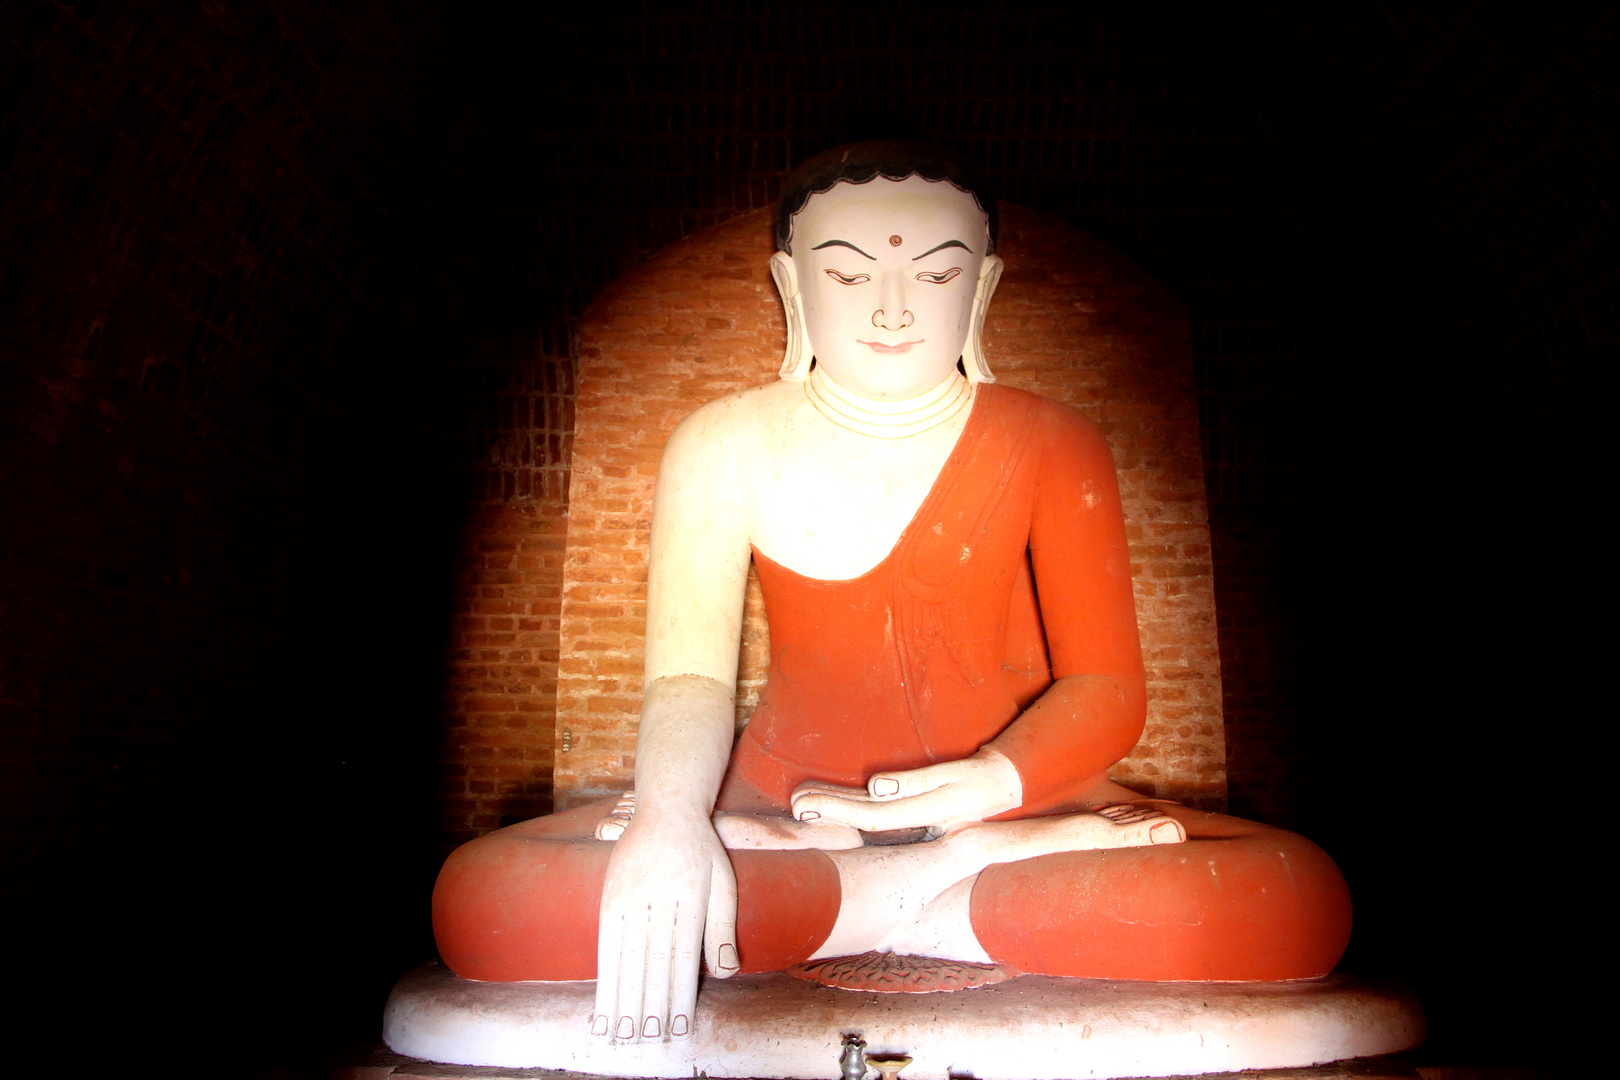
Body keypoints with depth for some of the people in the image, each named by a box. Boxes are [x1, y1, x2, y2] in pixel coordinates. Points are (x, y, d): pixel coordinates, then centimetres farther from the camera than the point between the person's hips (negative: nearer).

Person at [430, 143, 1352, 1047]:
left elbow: (1107, 691, -4)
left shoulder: (1052, 447, 0)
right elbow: (689, 673, -10)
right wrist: (669, 818, -32)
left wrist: (977, 789, -25)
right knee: (484, 900, -25)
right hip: (786, 797, 1)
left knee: (1302, 900, -25)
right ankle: (958, 877, -19)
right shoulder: (726, 448, 0)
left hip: (1007, 800, 0)